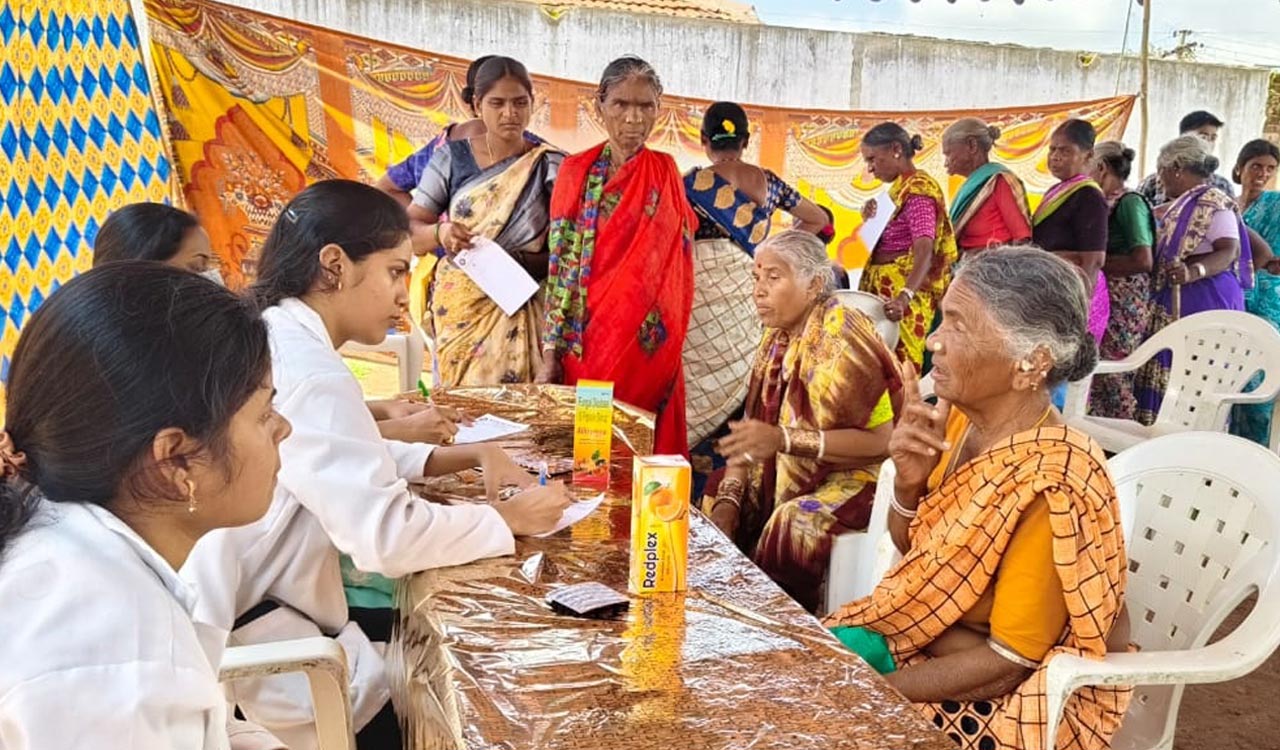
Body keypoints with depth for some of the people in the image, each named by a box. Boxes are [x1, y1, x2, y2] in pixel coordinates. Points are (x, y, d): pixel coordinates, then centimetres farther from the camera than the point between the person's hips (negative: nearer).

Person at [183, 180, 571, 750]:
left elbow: (348, 461, 16)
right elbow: (387, 536, -29)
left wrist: (470, 456, 5)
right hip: (250, 636, -9)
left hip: (233, 606, 9)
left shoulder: (270, 341, 6)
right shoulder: (309, 376, -25)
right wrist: (510, 517, -14)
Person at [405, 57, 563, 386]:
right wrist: (439, 233, -17)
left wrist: (517, 262, -20)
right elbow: (410, 227, 4)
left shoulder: (549, 166, 0)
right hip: (457, 308, 1)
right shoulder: (451, 156, 4)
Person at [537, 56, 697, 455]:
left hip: (648, 346, 0)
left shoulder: (665, 173, 4)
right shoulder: (576, 172, 2)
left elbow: (672, 267, 10)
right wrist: (551, 352, -4)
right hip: (583, 340, 0)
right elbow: (561, 265, 1)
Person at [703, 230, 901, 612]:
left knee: (792, 524, -30)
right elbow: (753, 424, 1)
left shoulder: (842, 337, -20)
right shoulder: (777, 337, 3)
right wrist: (727, 499, -13)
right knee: (714, 499, -3)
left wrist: (784, 440, -32)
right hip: (793, 472, 8)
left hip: (858, 476, -8)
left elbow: (879, 439, -25)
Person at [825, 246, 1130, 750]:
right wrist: (908, 483, -14)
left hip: (1008, 699, -6)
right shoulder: (958, 417, -9)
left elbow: (1006, 662, -22)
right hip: (923, 633, 6)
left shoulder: (1052, 484, -28)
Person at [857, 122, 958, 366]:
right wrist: (873, 221, 4)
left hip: (903, 289, -9)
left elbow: (924, 250, -25)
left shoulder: (917, 188, -13)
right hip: (885, 288, 9)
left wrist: (905, 296, -40)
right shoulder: (900, 187, 15)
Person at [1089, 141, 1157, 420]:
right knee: (1099, 380, 9)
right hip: (1103, 303, 8)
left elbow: (1142, 261, -17)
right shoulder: (1107, 204, 14)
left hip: (1122, 306, -8)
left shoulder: (1129, 202, -9)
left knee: (1112, 382, -6)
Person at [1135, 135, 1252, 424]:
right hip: (1175, 301, 10)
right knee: (1168, 375, 9)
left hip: (1204, 302, -10)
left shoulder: (1213, 202, -11)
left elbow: (1229, 252, -21)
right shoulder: (1182, 204, 18)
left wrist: (1194, 271, -35)